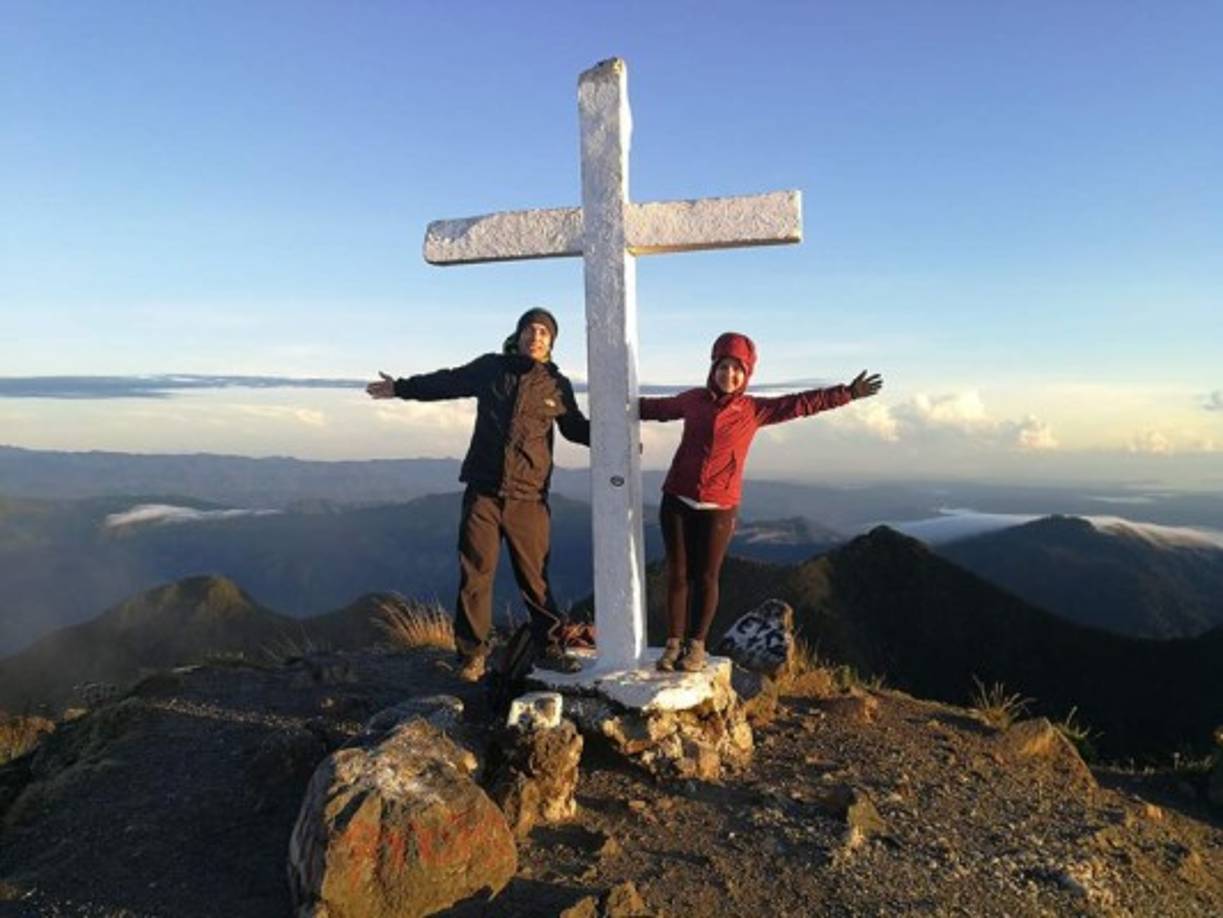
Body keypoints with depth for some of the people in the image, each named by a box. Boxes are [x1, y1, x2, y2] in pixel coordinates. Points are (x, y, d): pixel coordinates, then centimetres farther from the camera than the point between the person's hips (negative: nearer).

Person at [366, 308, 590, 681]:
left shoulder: (557, 386, 4)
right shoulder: (490, 368, 5)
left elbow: (577, 427, 17)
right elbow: (446, 382, 19)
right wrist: (400, 388, 22)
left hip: (528, 497, -1)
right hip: (483, 492, 1)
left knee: (534, 577, 3)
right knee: (475, 574, 2)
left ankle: (549, 649, 18)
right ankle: (471, 655, 15)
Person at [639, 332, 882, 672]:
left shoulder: (754, 410, 3)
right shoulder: (693, 400, 8)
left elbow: (802, 403, 3)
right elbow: (657, 407, 24)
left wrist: (847, 394, 0)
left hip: (718, 508, -1)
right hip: (677, 502, 2)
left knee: (706, 577, 3)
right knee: (677, 574, 5)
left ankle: (697, 644, 19)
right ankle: (673, 642, 17)